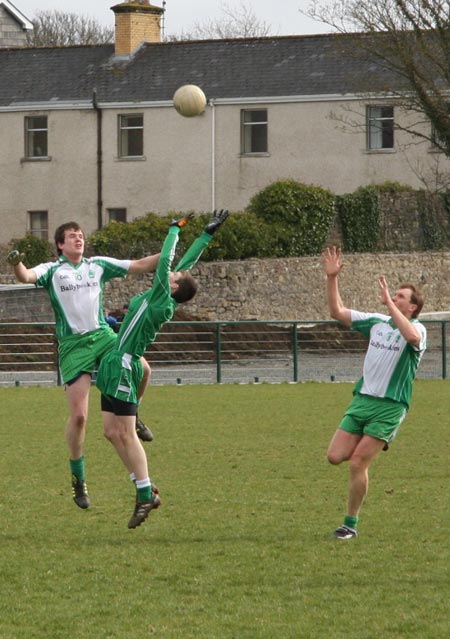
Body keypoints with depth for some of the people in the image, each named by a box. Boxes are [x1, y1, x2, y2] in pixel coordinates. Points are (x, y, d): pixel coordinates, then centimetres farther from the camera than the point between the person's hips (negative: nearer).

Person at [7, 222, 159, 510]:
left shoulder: (98, 265, 12)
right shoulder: (52, 270, 2)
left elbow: (140, 265, 13)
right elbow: (27, 277, -17)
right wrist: (17, 264, -40)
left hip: (103, 335, 3)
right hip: (73, 344, -3)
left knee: (142, 370, -22)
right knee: (78, 415, -9)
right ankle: (78, 479, 9)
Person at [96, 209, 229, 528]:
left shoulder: (163, 299, -12)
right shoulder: (161, 299, 10)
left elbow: (166, 259, -11)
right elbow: (187, 263, 17)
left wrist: (175, 229, 2)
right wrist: (207, 234, 18)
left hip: (124, 365, -9)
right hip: (116, 364, 9)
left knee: (125, 434, -8)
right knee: (113, 432, 9)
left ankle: (146, 494, -5)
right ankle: (146, 488, 12)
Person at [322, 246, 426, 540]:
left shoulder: (416, 328, -8)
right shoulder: (377, 322, 11)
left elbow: (412, 336, -34)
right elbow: (338, 312, 14)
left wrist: (389, 302, -30)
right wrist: (332, 278, 3)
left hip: (390, 406, -6)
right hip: (362, 399, 6)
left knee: (358, 464, -10)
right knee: (336, 456, -3)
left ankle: (351, 524, 3)